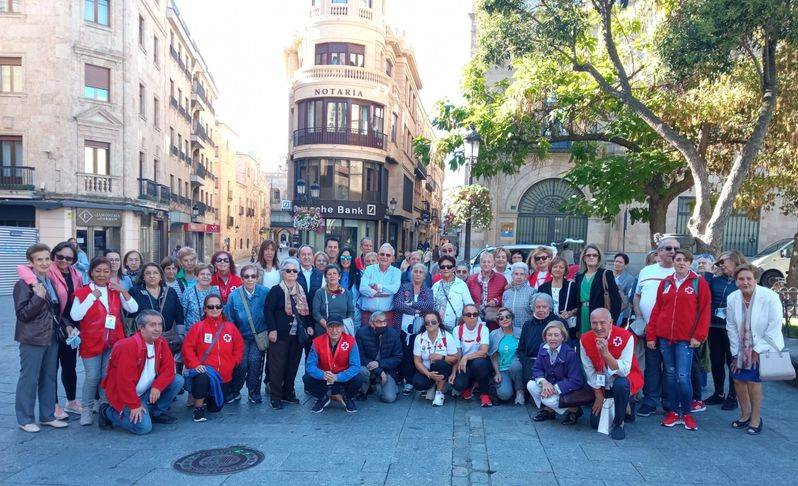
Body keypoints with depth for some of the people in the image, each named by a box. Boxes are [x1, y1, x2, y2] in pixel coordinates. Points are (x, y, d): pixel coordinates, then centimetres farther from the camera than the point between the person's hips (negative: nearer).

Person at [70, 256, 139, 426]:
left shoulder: (116, 291, 8)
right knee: (92, 377, -4)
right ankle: (86, 409, 13)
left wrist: (122, 290, -9)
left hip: (113, 341, 3)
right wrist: (92, 296, -15)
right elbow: (75, 316, -13)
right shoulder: (82, 292, -2)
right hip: (92, 341, -3)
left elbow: (133, 308, 1)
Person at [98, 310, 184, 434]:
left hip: (147, 390, 7)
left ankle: (156, 412, 8)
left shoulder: (161, 342, -4)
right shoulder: (128, 346, -26)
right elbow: (125, 380, -26)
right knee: (144, 427, -19)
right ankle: (108, 412, 4)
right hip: (125, 395, -7)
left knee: (178, 380, -10)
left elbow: (168, 367, -4)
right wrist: (135, 405, -23)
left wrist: (157, 387, -21)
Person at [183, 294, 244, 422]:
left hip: (224, 376, 4)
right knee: (202, 377, -42)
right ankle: (198, 407, -14)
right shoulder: (198, 327, -3)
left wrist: (232, 363, 2)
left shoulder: (231, 327, 5)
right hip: (205, 370, -3)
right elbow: (187, 348, -6)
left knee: (215, 408, 9)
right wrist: (195, 364, -18)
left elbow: (239, 347, 13)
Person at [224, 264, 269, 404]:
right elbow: (229, 319, -1)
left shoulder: (265, 293, -11)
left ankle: (254, 392, 9)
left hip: (259, 336, 0)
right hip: (241, 336, 0)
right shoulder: (234, 296, -9)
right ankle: (234, 392, 15)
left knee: (255, 361, -11)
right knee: (241, 364, -9)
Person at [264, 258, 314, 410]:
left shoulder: (301, 291, 12)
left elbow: (307, 311, 19)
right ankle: (275, 396, 7)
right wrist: (272, 329, -15)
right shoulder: (276, 290, -5)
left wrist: (309, 326, 8)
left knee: (293, 365, 11)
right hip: (280, 335, -5)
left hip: (297, 335, 5)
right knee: (277, 366, -2)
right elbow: (268, 310, -9)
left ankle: (288, 392, 25)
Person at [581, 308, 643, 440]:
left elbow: (624, 371, -29)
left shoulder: (625, 337, -25)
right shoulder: (585, 340, -14)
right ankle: (625, 404, 29)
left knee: (620, 384, -39)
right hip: (603, 385, 4)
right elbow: (590, 371, -6)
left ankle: (619, 423, -13)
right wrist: (599, 396, -5)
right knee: (595, 423, 1)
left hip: (626, 379, -4)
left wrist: (606, 353, -41)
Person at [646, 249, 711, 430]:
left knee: (683, 376, -7)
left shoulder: (699, 282, 0)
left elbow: (705, 311, -3)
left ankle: (687, 413, 11)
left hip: (686, 338, -3)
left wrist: (699, 335, -10)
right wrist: (651, 335, 6)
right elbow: (657, 309, 10)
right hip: (664, 337, 4)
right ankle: (674, 411, 19)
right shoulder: (665, 283, 10)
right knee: (670, 374, 8)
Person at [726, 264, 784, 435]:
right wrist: (736, 352, -1)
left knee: (753, 381, -8)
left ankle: (756, 418, 11)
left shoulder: (770, 297, -19)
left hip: (763, 347, -4)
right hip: (742, 348, 4)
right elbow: (731, 327, -2)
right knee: (738, 379, 6)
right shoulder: (732, 298, -9)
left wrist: (758, 350, -14)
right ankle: (745, 414, 26)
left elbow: (774, 327, -16)